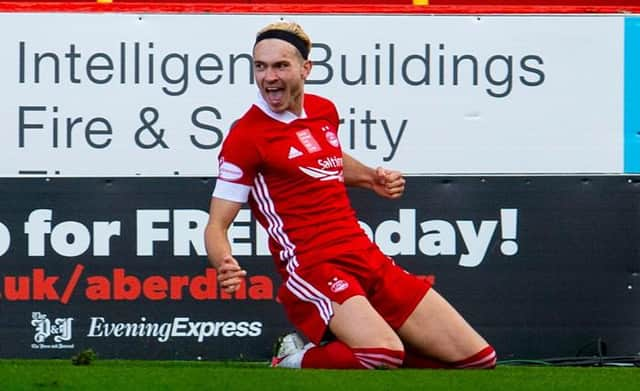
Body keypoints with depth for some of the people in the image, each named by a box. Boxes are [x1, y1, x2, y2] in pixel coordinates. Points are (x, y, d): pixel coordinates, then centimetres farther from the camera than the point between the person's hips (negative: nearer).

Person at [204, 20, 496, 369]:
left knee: (477, 358, 1)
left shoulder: (324, 111, 12)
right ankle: (297, 361, -7)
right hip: (312, 268, -7)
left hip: (369, 260, 7)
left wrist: (372, 178, 15)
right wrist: (225, 265, -29)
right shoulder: (245, 137, -7)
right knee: (384, 354, -35)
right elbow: (217, 225, -7)